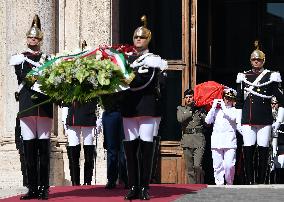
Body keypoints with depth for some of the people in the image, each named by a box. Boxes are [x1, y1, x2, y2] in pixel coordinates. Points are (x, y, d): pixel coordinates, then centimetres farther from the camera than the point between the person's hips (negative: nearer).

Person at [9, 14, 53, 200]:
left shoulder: (49, 58, 13)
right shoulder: (19, 58, 12)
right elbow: (23, 77, -7)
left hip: (45, 108, 0)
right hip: (27, 108, 0)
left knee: (44, 149, -2)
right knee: (29, 149, 0)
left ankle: (44, 188, 0)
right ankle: (33, 189, 5)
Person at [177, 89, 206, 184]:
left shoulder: (200, 109, 12)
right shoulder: (181, 109, 14)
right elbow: (180, 119, -7)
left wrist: (200, 112, -3)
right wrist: (191, 110, -5)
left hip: (199, 139, -2)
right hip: (187, 140, 2)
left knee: (197, 166, -14)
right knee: (189, 167, 2)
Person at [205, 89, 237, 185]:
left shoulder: (234, 110, 11)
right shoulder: (216, 110, 17)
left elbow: (232, 117, -11)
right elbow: (207, 121, 6)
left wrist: (224, 107, -4)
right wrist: (214, 107, 2)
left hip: (230, 141, -3)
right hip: (216, 141, 3)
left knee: (229, 165, -12)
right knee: (217, 166, -1)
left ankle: (229, 183, 5)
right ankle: (219, 183, 5)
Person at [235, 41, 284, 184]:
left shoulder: (271, 77, 4)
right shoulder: (243, 77, 11)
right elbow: (239, 102, 15)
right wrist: (238, 121, 11)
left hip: (265, 121, -2)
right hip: (247, 122, 2)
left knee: (263, 153, -1)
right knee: (247, 153, -3)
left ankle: (261, 182, 4)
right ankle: (249, 182, 1)